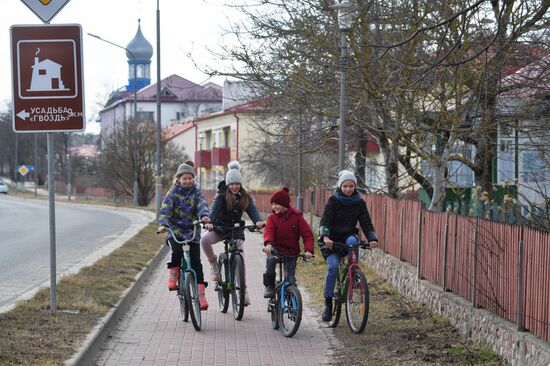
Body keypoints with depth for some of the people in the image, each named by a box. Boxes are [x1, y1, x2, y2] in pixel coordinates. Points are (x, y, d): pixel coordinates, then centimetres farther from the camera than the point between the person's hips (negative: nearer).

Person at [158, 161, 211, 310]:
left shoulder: (196, 193, 5)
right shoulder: (173, 193, 1)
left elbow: (202, 205, -13)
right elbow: (165, 209, -10)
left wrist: (204, 216, -37)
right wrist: (163, 224, -30)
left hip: (192, 230, 1)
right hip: (175, 229, -1)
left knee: (196, 262, -7)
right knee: (177, 251, -31)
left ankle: (200, 293, -3)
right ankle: (172, 275, -4)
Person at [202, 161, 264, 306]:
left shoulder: (245, 197, -1)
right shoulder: (221, 196, -10)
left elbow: (252, 209, -15)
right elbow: (214, 208, -25)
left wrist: (258, 221, -37)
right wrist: (209, 222, -46)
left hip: (236, 230, 2)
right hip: (220, 229, -2)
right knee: (204, 240, -31)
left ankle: (243, 290, 2)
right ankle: (213, 262, -5)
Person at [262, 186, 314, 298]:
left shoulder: (296, 216, -5)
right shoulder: (272, 217, -1)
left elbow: (307, 234, -9)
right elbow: (268, 231, -18)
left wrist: (308, 250, -25)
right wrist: (268, 244, -40)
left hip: (291, 252, 0)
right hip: (276, 248, 0)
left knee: (291, 281, -3)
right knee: (271, 259, -35)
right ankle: (269, 287, -22)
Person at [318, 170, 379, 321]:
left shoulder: (359, 203, 1)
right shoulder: (333, 201, -8)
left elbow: (366, 223, -3)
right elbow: (325, 221, -18)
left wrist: (373, 239, -23)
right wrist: (325, 237, -38)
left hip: (348, 236, 2)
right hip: (332, 240, -2)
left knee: (352, 241, -35)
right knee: (333, 266, -24)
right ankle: (328, 302, -12)